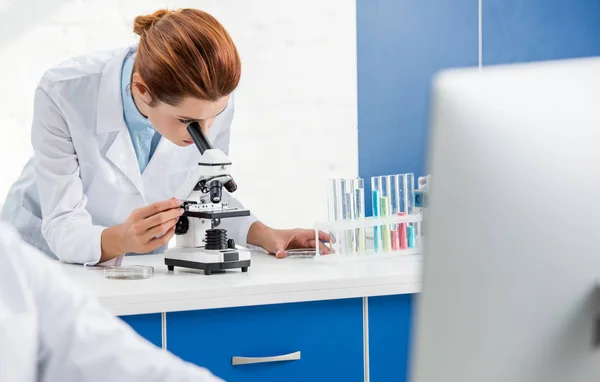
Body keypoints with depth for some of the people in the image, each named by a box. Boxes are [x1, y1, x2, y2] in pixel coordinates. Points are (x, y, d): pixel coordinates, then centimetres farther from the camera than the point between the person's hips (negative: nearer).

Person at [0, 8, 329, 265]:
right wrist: (119, 240, -46)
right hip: (49, 256, -3)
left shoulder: (212, 101, -19)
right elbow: (62, 228, -27)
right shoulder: (62, 95, -29)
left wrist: (264, 235, -16)